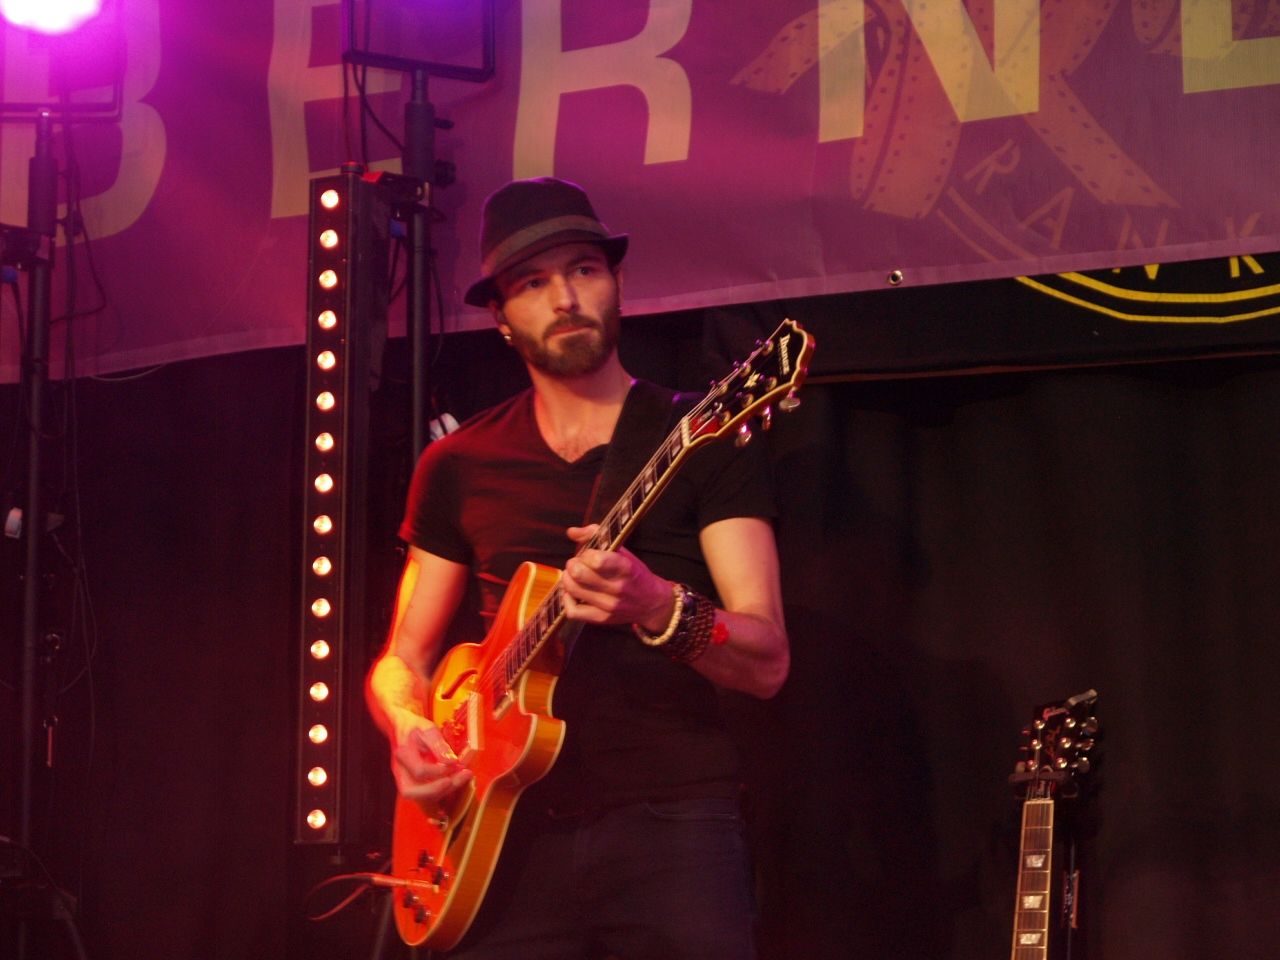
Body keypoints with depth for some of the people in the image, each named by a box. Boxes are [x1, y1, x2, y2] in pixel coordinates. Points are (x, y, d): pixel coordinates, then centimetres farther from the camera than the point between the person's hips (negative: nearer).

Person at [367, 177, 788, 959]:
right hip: (512, 833, 3)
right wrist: (409, 727, -5)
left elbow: (767, 661, -5)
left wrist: (659, 608, -25)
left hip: (671, 826, -3)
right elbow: (404, 659, 17)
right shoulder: (458, 468, 12)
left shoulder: (702, 441, 2)